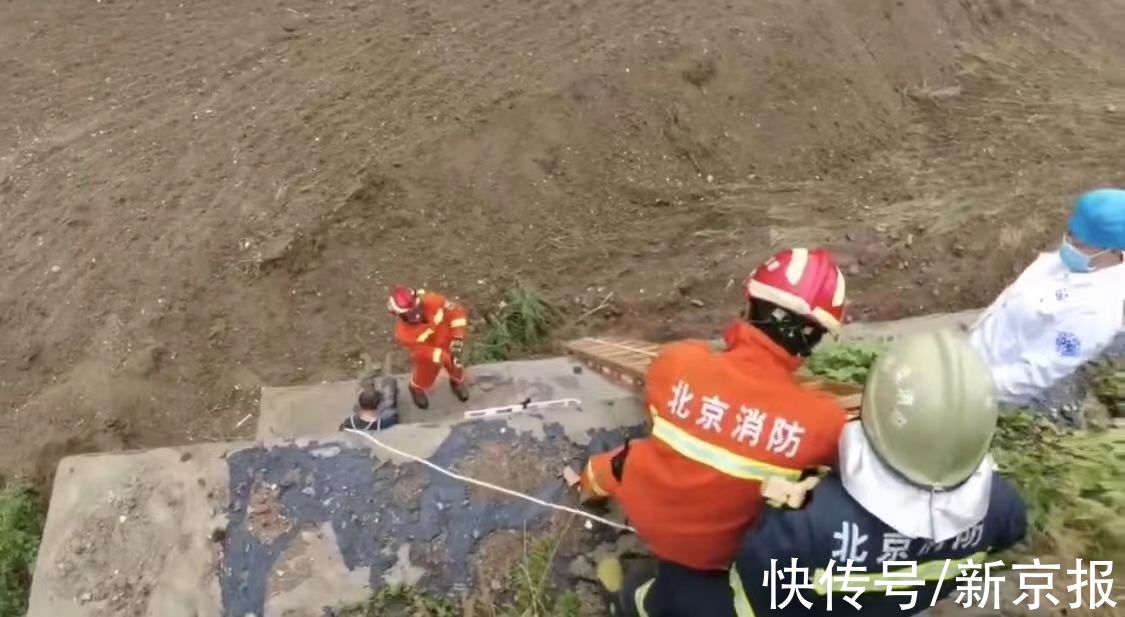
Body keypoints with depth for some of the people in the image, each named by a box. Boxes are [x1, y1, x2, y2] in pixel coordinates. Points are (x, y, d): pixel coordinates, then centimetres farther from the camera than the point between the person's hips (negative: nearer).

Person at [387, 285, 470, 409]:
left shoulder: (433, 302, -34)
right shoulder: (404, 333, -37)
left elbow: (456, 312, -23)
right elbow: (425, 353, -33)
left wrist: (457, 340, -29)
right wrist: (446, 357, -43)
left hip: (449, 345, 3)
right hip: (428, 357, -2)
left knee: (456, 368, 28)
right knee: (424, 379, 24)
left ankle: (457, 382, 65)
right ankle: (416, 389, 61)